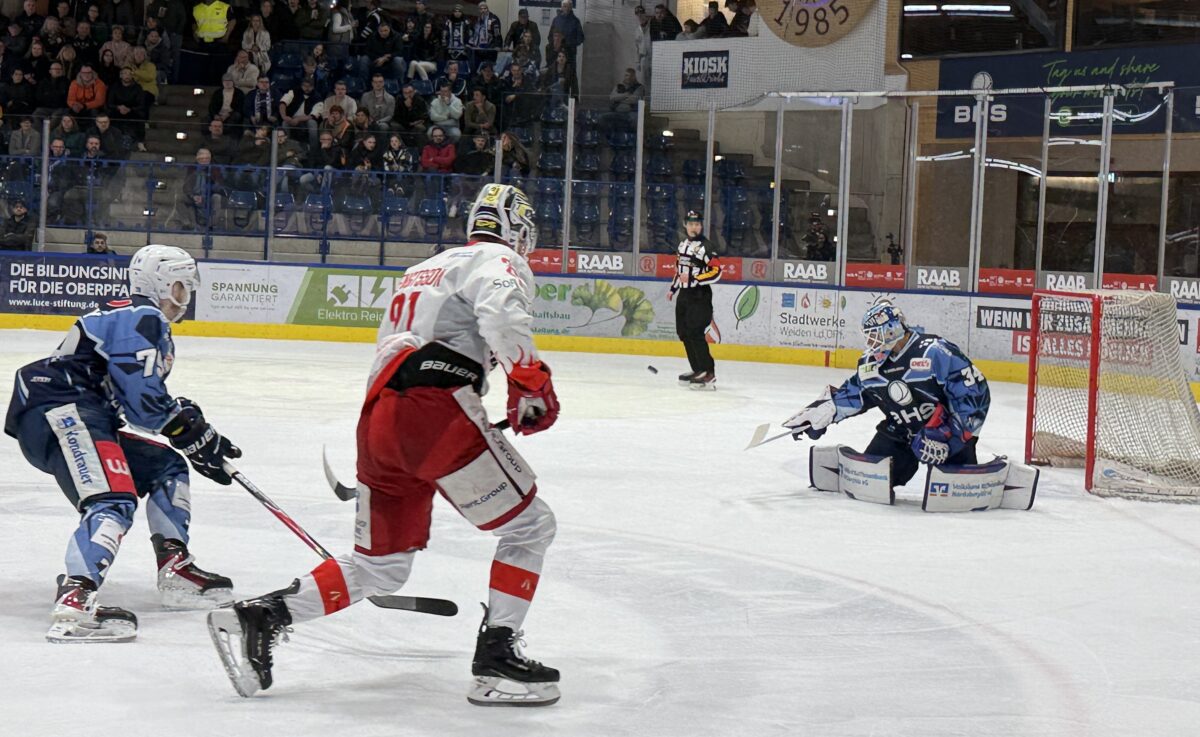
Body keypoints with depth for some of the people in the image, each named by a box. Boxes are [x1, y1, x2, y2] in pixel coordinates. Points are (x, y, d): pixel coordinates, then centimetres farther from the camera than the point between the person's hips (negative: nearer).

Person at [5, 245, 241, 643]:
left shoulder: (152, 328, 27)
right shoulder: (140, 319, -7)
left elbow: (148, 405, 25)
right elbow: (144, 402, -17)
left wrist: (202, 444, 16)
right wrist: (194, 432, -6)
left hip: (87, 417, 11)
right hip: (58, 415, -11)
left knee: (166, 468, 19)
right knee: (114, 502, -28)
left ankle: (176, 572, 20)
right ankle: (74, 600, -45)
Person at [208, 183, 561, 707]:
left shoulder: (423, 270, 32)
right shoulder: (500, 261, 5)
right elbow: (501, 314, -18)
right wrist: (531, 383, -15)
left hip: (379, 415, 8)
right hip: (433, 409, -8)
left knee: (380, 566, 15)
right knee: (529, 525, 2)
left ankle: (257, 618, 8)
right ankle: (495, 658, -3)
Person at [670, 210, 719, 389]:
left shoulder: (706, 246, -13)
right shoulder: (683, 244, 13)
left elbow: (716, 272, -19)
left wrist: (693, 279, -25)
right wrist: (673, 288, 25)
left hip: (700, 297, -8)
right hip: (684, 294, 9)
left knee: (695, 333, -16)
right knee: (683, 332, 9)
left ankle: (708, 374, -15)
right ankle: (698, 370, 18)